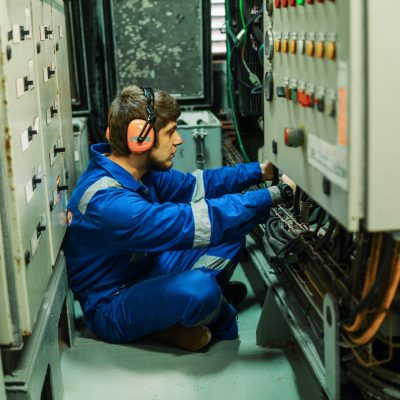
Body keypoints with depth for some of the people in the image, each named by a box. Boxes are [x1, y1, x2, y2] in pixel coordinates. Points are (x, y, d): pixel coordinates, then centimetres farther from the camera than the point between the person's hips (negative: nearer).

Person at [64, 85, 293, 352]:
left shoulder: (139, 171, -3)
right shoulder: (107, 202, -32)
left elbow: (193, 185, 10)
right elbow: (193, 223, -34)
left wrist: (259, 171, 4)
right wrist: (272, 195, -29)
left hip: (145, 272, 9)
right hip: (111, 307, -8)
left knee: (231, 230, 1)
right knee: (199, 289, -37)